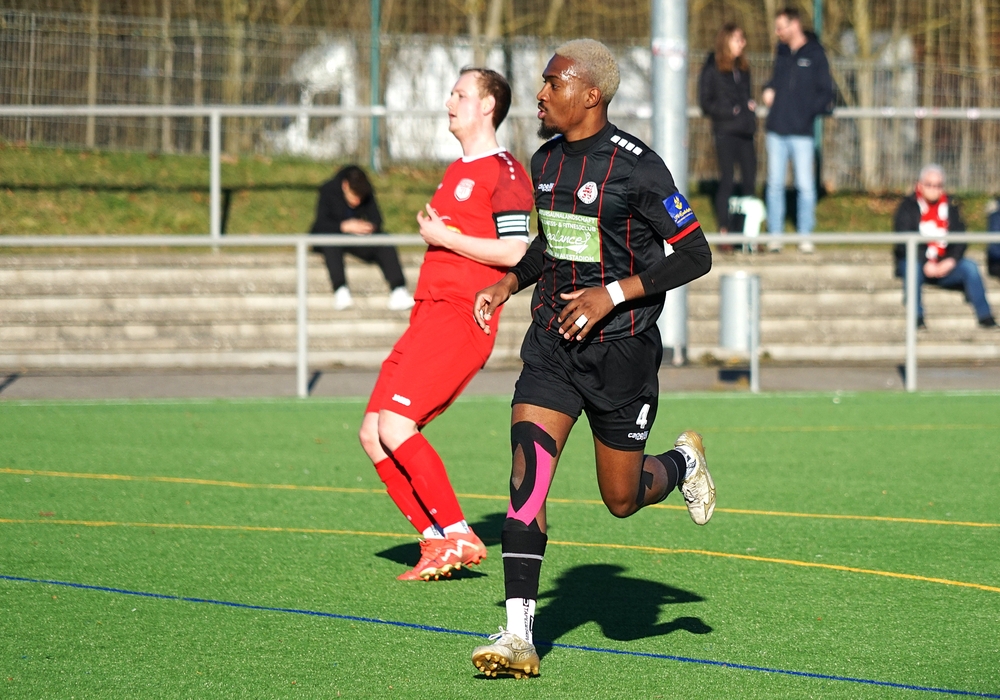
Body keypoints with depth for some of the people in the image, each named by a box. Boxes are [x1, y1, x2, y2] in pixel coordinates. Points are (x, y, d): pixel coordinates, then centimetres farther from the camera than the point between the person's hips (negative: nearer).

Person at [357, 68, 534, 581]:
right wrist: (430, 230, 13)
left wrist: (445, 237, -12)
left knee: (395, 426, -19)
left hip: (461, 321, -10)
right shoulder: (457, 172, 23)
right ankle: (436, 540, 4)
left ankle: (458, 538, -13)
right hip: (429, 315, 10)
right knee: (372, 433, 1)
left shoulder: (505, 173, -6)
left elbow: (515, 252, -16)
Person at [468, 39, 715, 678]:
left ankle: (683, 463, 43)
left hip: (621, 347, -5)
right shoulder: (546, 160, 7)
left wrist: (613, 293, -19)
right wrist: (510, 283, 9)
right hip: (552, 341, 5)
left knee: (621, 499, 6)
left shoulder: (636, 166, -14)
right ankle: (519, 637, -15)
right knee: (528, 470, -14)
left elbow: (696, 255, -13)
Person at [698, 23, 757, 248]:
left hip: (745, 131, 6)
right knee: (726, 180, -3)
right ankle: (724, 231, 2)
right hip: (725, 131, -6)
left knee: (750, 180, 3)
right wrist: (730, 111, -16)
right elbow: (706, 102, -4)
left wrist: (751, 105, 3)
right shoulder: (712, 69, -3)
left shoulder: (743, 68, 16)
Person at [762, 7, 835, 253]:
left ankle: (805, 235, 5)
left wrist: (810, 110, -16)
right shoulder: (782, 52, 13)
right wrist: (769, 90, 6)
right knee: (775, 184, 5)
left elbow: (825, 91, -2)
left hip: (801, 131, -5)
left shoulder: (815, 55, -2)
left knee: (805, 185, -3)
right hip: (777, 130, 5)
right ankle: (775, 234, 10)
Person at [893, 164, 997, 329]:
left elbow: (961, 239, 4)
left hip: (945, 265, 3)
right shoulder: (908, 207, -3)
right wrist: (925, 264, -25)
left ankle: (984, 316, -19)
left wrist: (951, 260, -16)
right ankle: (916, 317, -29)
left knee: (969, 266, -20)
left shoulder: (950, 207, 9)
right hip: (916, 261, -3)